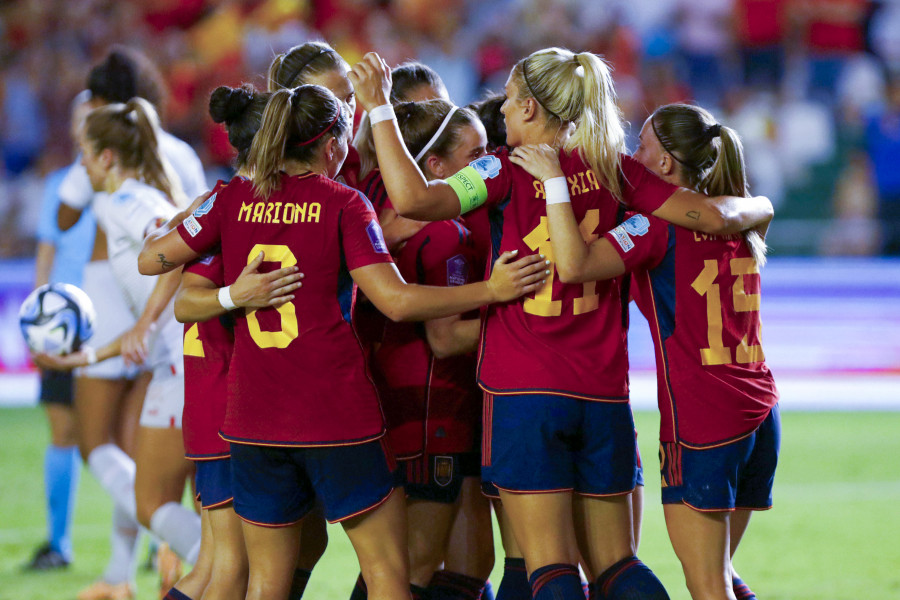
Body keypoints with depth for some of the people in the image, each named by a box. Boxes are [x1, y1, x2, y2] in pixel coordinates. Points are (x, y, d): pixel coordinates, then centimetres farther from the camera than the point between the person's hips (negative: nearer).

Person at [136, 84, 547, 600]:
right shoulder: (343, 204, -5)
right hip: (338, 416, -4)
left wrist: (178, 220, 28)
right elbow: (396, 300, -13)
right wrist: (492, 290, -9)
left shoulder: (235, 199, 5)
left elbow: (150, 259, 8)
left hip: (254, 416, 4)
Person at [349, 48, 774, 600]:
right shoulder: (611, 170, 7)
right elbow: (713, 216, 2)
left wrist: (379, 109, -10)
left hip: (524, 392, -4)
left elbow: (414, 199, -19)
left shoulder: (508, 172, -4)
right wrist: (758, 207, 24)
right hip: (604, 393, 4)